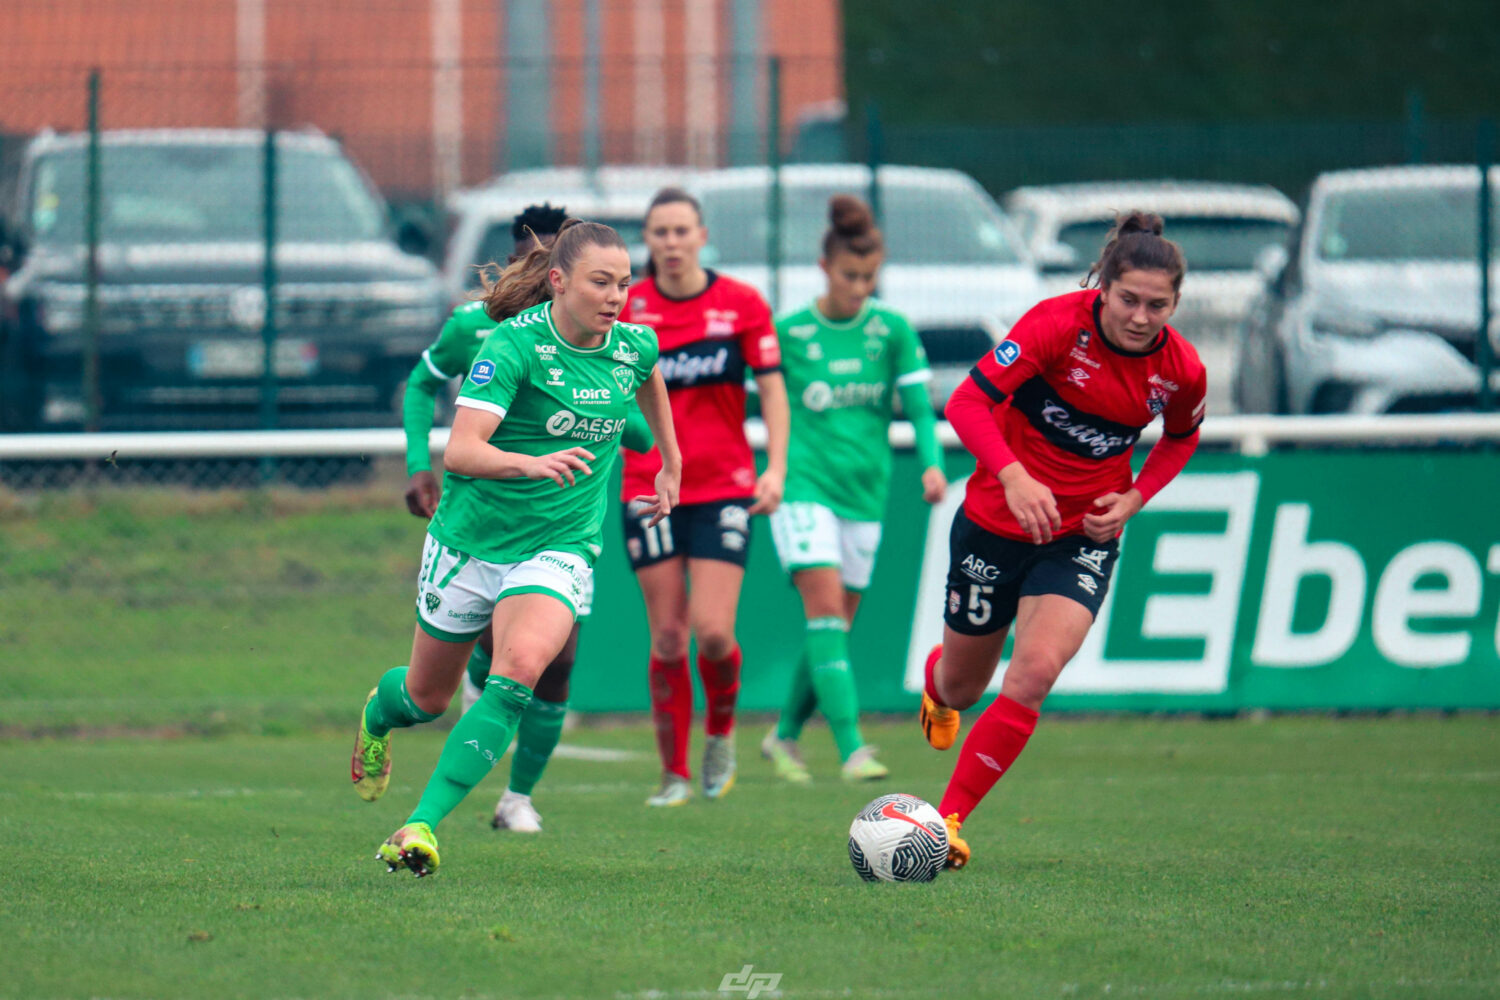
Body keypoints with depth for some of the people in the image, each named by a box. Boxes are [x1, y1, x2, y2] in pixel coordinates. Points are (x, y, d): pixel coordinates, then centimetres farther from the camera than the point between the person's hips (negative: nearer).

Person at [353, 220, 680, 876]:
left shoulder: (634, 347, -3)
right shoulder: (514, 345, -20)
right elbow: (459, 451, -31)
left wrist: (670, 463, 32)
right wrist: (532, 463, -48)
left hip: (560, 546, 2)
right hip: (471, 541, -2)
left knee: (518, 673, -27)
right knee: (427, 696, 15)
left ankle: (424, 823, -27)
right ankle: (377, 716, 55)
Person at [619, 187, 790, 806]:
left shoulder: (742, 305, -1)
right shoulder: (627, 308, 0)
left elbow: (772, 390, 2)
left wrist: (776, 469, -9)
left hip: (724, 488, -1)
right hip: (650, 491, 1)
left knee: (714, 632, -10)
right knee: (667, 638, -1)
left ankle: (721, 731, 20)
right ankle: (674, 774, 10)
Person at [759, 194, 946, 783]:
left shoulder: (893, 331, 3)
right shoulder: (788, 332, -2)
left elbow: (919, 407, 1)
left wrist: (932, 464, -15)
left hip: (864, 492, 3)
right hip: (803, 486, -3)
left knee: (836, 625, 8)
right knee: (825, 608, -18)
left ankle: (785, 736, 28)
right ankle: (851, 749, -25)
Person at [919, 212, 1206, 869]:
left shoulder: (1181, 370, -11)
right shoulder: (1059, 323, -21)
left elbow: (1181, 439, 13)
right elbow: (967, 402, -25)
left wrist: (1134, 499, -5)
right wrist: (1014, 475, -41)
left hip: (1083, 537, 1)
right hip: (997, 520, -1)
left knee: (1036, 671, -23)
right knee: (962, 684, 15)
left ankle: (949, 819, -13)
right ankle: (937, 682, 56)